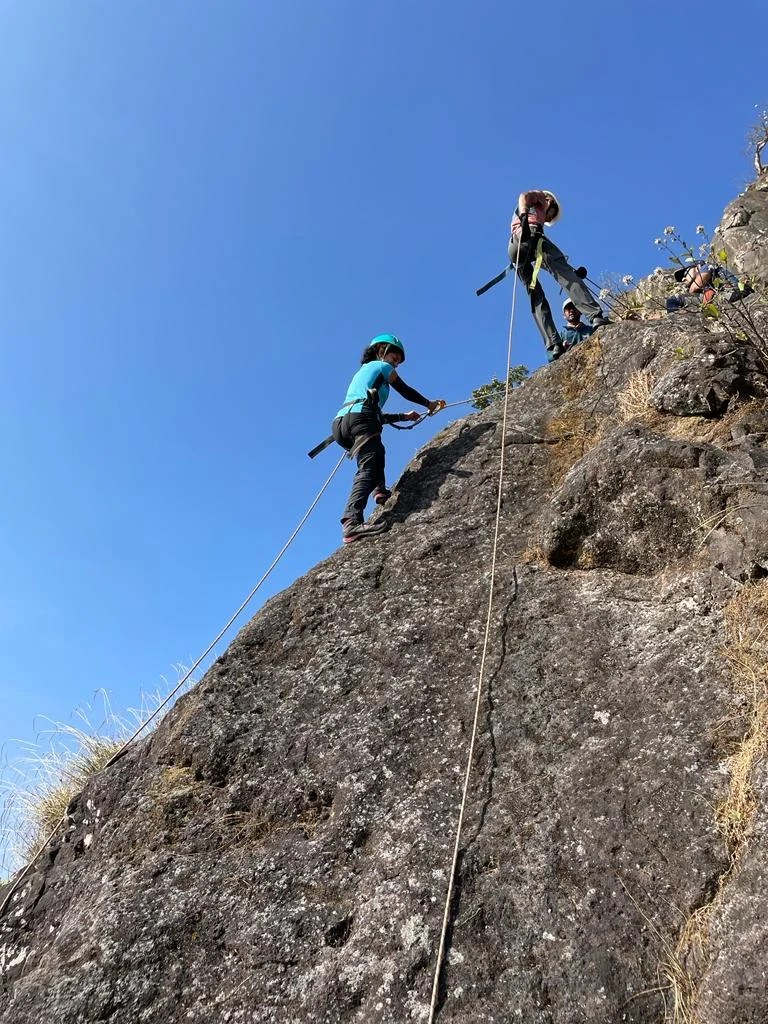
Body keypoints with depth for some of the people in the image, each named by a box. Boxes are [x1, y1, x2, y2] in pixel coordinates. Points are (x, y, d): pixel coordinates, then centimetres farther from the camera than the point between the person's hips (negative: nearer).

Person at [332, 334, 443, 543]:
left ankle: (380, 491, 13)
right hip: (361, 419, -8)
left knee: (376, 452, 35)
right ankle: (352, 522, -43)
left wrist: (403, 416, 44)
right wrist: (429, 404, 40)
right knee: (367, 469, -23)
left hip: (341, 421, 8)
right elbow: (406, 391, 24)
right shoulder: (382, 366, 17)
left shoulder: (362, 371, 38)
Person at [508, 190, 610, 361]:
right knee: (567, 277, -16)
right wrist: (523, 216, -17)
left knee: (537, 300, -1)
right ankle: (596, 316, -34)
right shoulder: (540, 196, 26)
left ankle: (553, 346, -16)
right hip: (530, 236, -6)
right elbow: (523, 196, 4)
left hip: (513, 248, 6)